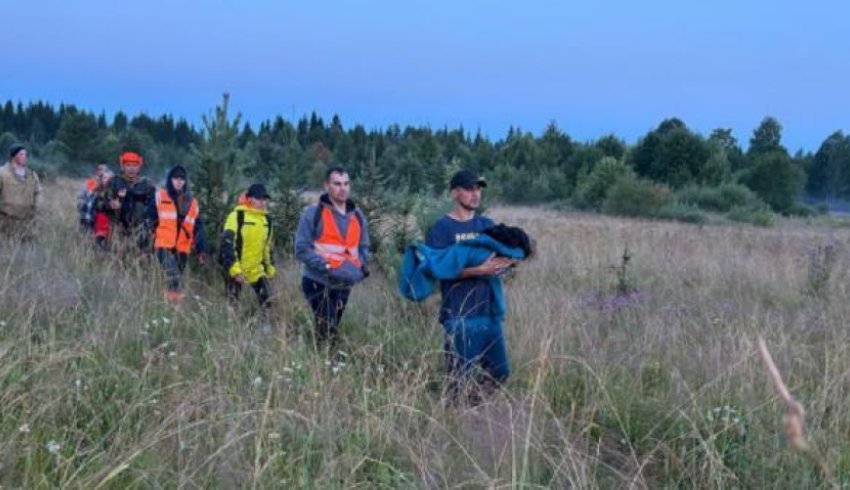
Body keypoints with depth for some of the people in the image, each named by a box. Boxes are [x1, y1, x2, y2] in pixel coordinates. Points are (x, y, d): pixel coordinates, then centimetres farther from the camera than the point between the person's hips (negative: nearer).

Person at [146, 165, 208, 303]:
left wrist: (202, 250, 4)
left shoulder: (192, 202, 13)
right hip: (164, 245, -4)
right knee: (173, 279, -22)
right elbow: (150, 218, 5)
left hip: (183, 249, 4)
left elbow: (198, 228, 11)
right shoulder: (160, 196, 4)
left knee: (175, 279, 8)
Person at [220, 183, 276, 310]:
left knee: (267, 303, -2)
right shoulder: (237, 216, -11)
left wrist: (269, 266, 20)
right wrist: (234, 268, -22)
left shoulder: (266, 219, 10)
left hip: (257, 270, 5)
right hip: (237, 270, -5)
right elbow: (227, 244, -16)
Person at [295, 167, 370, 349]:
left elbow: (364, 246, 21)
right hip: (318, 282, -6)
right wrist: (325, 266, -22)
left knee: (332, 329, 15)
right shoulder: (313, 212, -9)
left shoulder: (357, 216, 10)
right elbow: (302, 248, -11)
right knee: (326, 329, -13)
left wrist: (362, 266, 0)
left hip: (344, 285, 6)